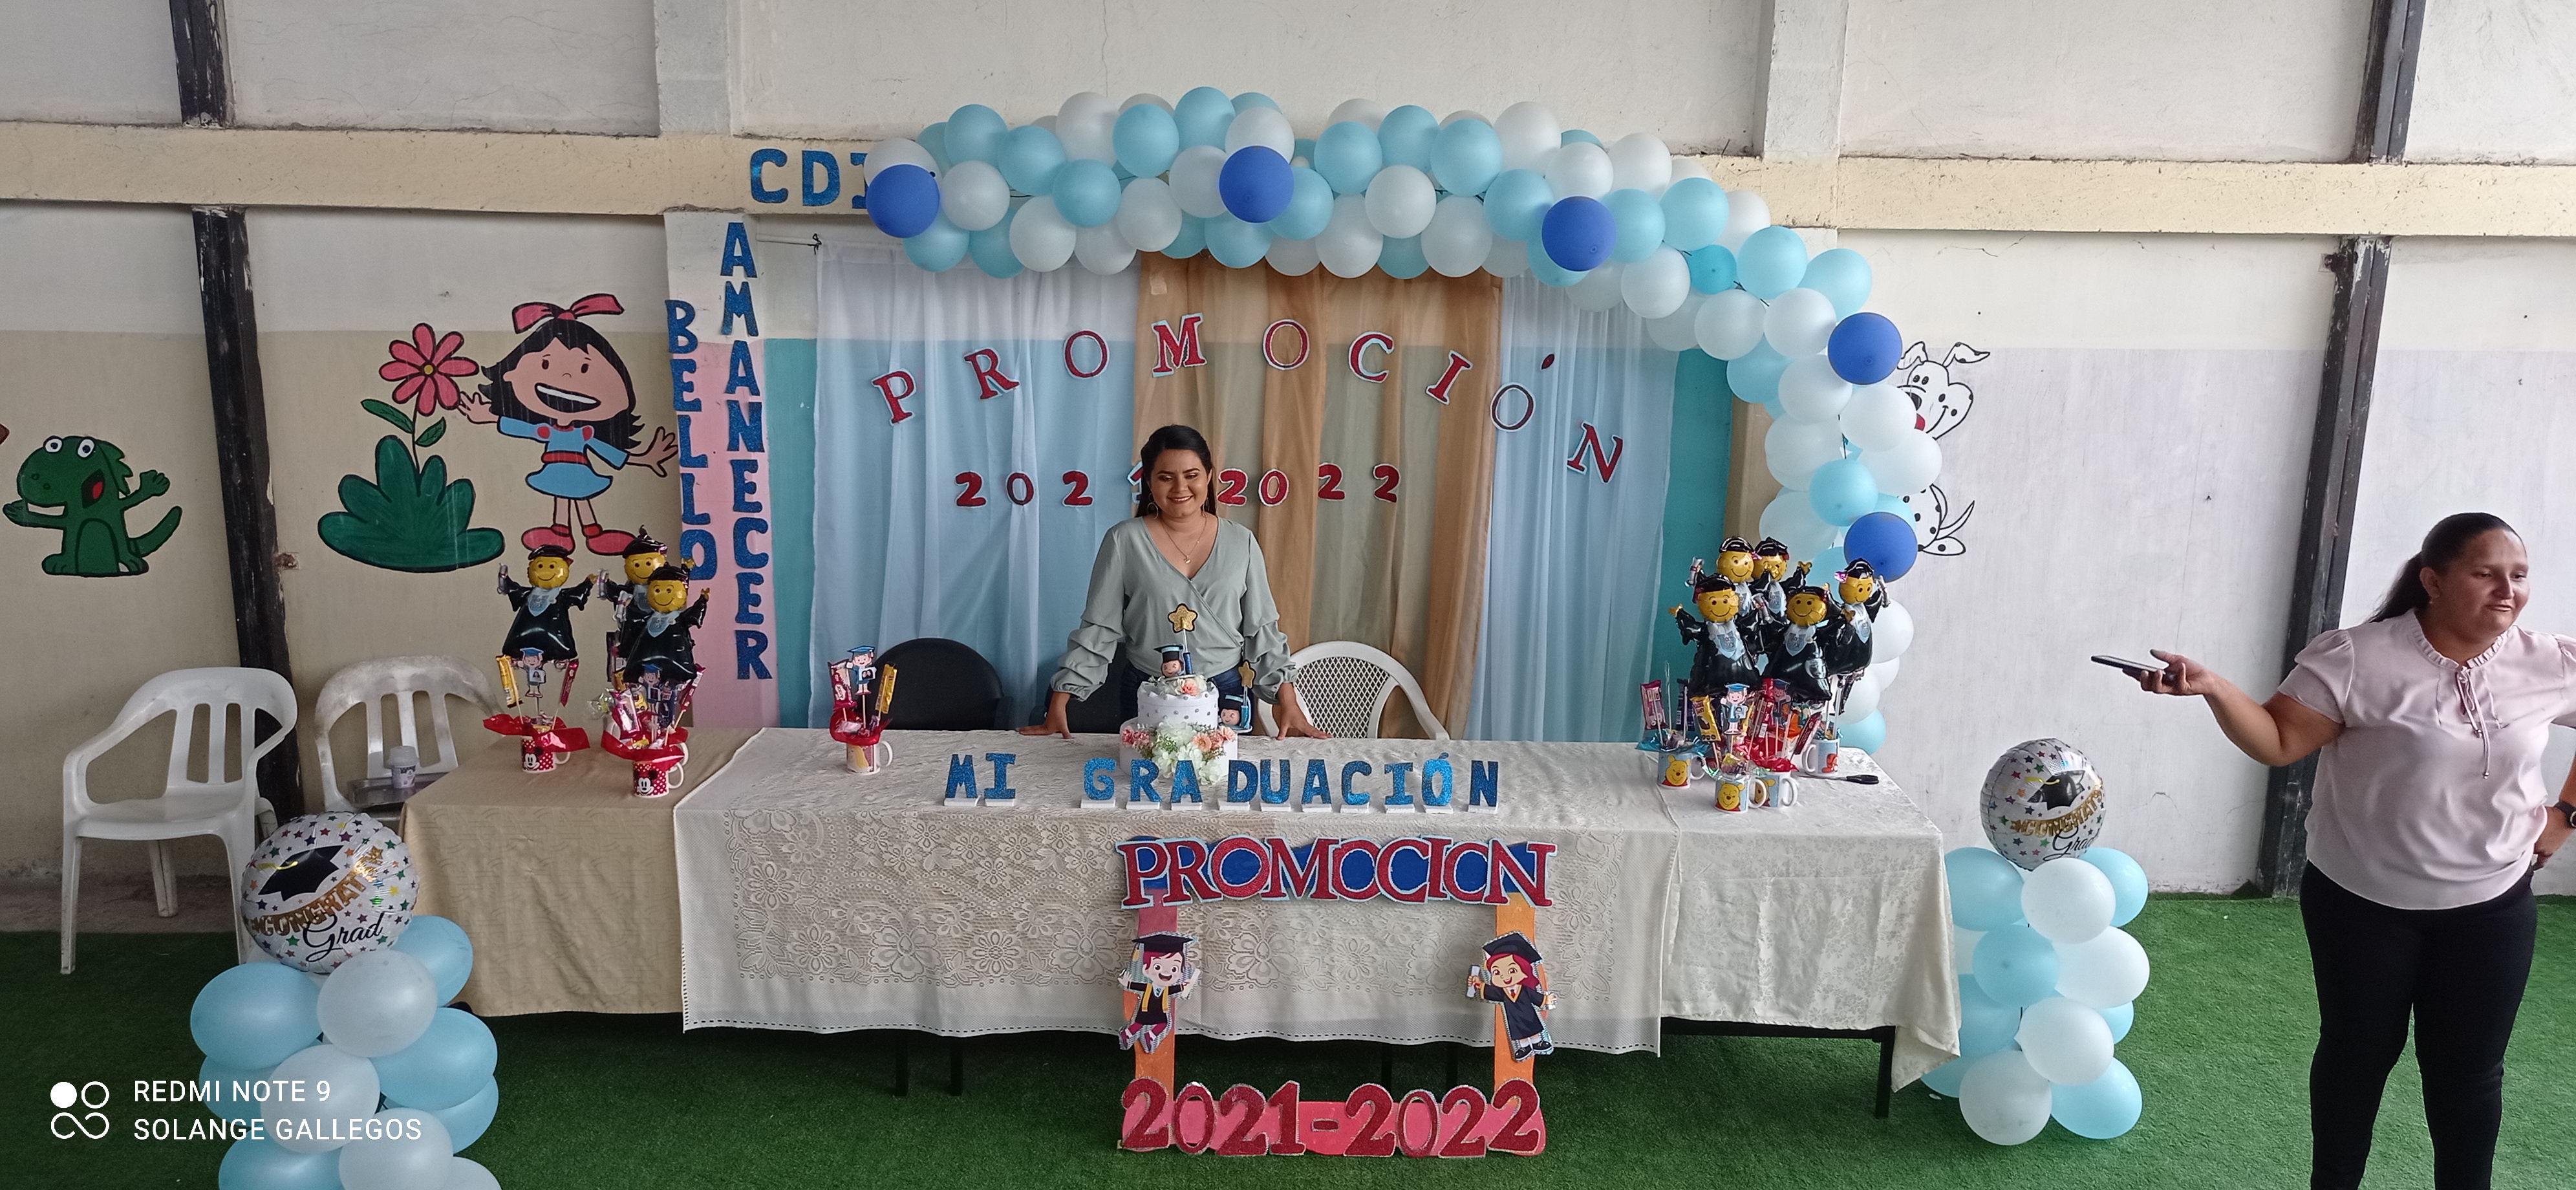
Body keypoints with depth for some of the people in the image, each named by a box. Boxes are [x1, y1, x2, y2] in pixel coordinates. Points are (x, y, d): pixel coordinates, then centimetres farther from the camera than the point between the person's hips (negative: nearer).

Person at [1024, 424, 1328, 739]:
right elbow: (1098, 630, -3)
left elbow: (1262, 630, 4)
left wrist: (1290, 706, -2)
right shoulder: (1124, 541, -5)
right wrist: (1057, 708, -6)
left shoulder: (1241, 543, 0)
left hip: (1223, 692, 1)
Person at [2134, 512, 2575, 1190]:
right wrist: (2212, 688, -33)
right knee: (2358, 1053, 14)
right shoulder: (2359, 659, -16)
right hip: (2362, 902, -2)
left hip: (2491, 907, 2)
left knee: (2468, 1068, 13)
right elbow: (2279, 741, -17)